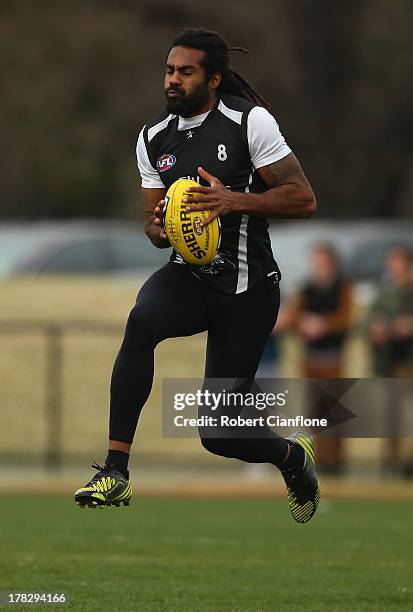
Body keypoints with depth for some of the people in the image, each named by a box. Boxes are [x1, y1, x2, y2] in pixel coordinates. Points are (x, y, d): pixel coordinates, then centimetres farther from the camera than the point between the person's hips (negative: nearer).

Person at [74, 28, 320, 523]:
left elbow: (303, 200, -11)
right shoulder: (154, 138, 6)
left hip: (246, 290, -4)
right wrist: (160, 230, -11)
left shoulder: (249, 122, -9)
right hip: (188, 275, 4)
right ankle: (115, 472, -32)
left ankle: (293, 456, 33)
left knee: (219, 435, -4)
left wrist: (233, 201, -25)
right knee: (142, 320, -34)